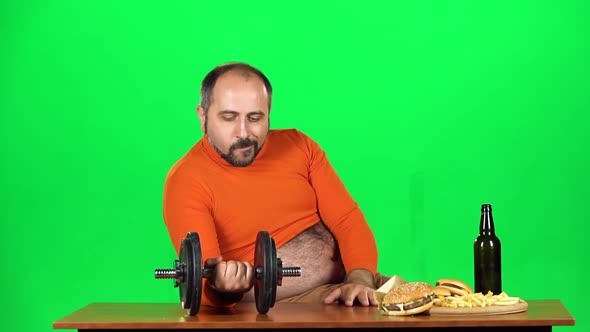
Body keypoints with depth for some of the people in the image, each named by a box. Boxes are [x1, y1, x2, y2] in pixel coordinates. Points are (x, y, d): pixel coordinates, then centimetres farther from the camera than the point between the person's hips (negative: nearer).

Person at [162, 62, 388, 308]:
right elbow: (204, 283, -13)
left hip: (348, 284, 3)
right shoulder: (186, 181, -7)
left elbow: (348, 219, 4)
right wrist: (220, 285, -37)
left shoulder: (298, 146, 8)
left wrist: (360, 279, -15)